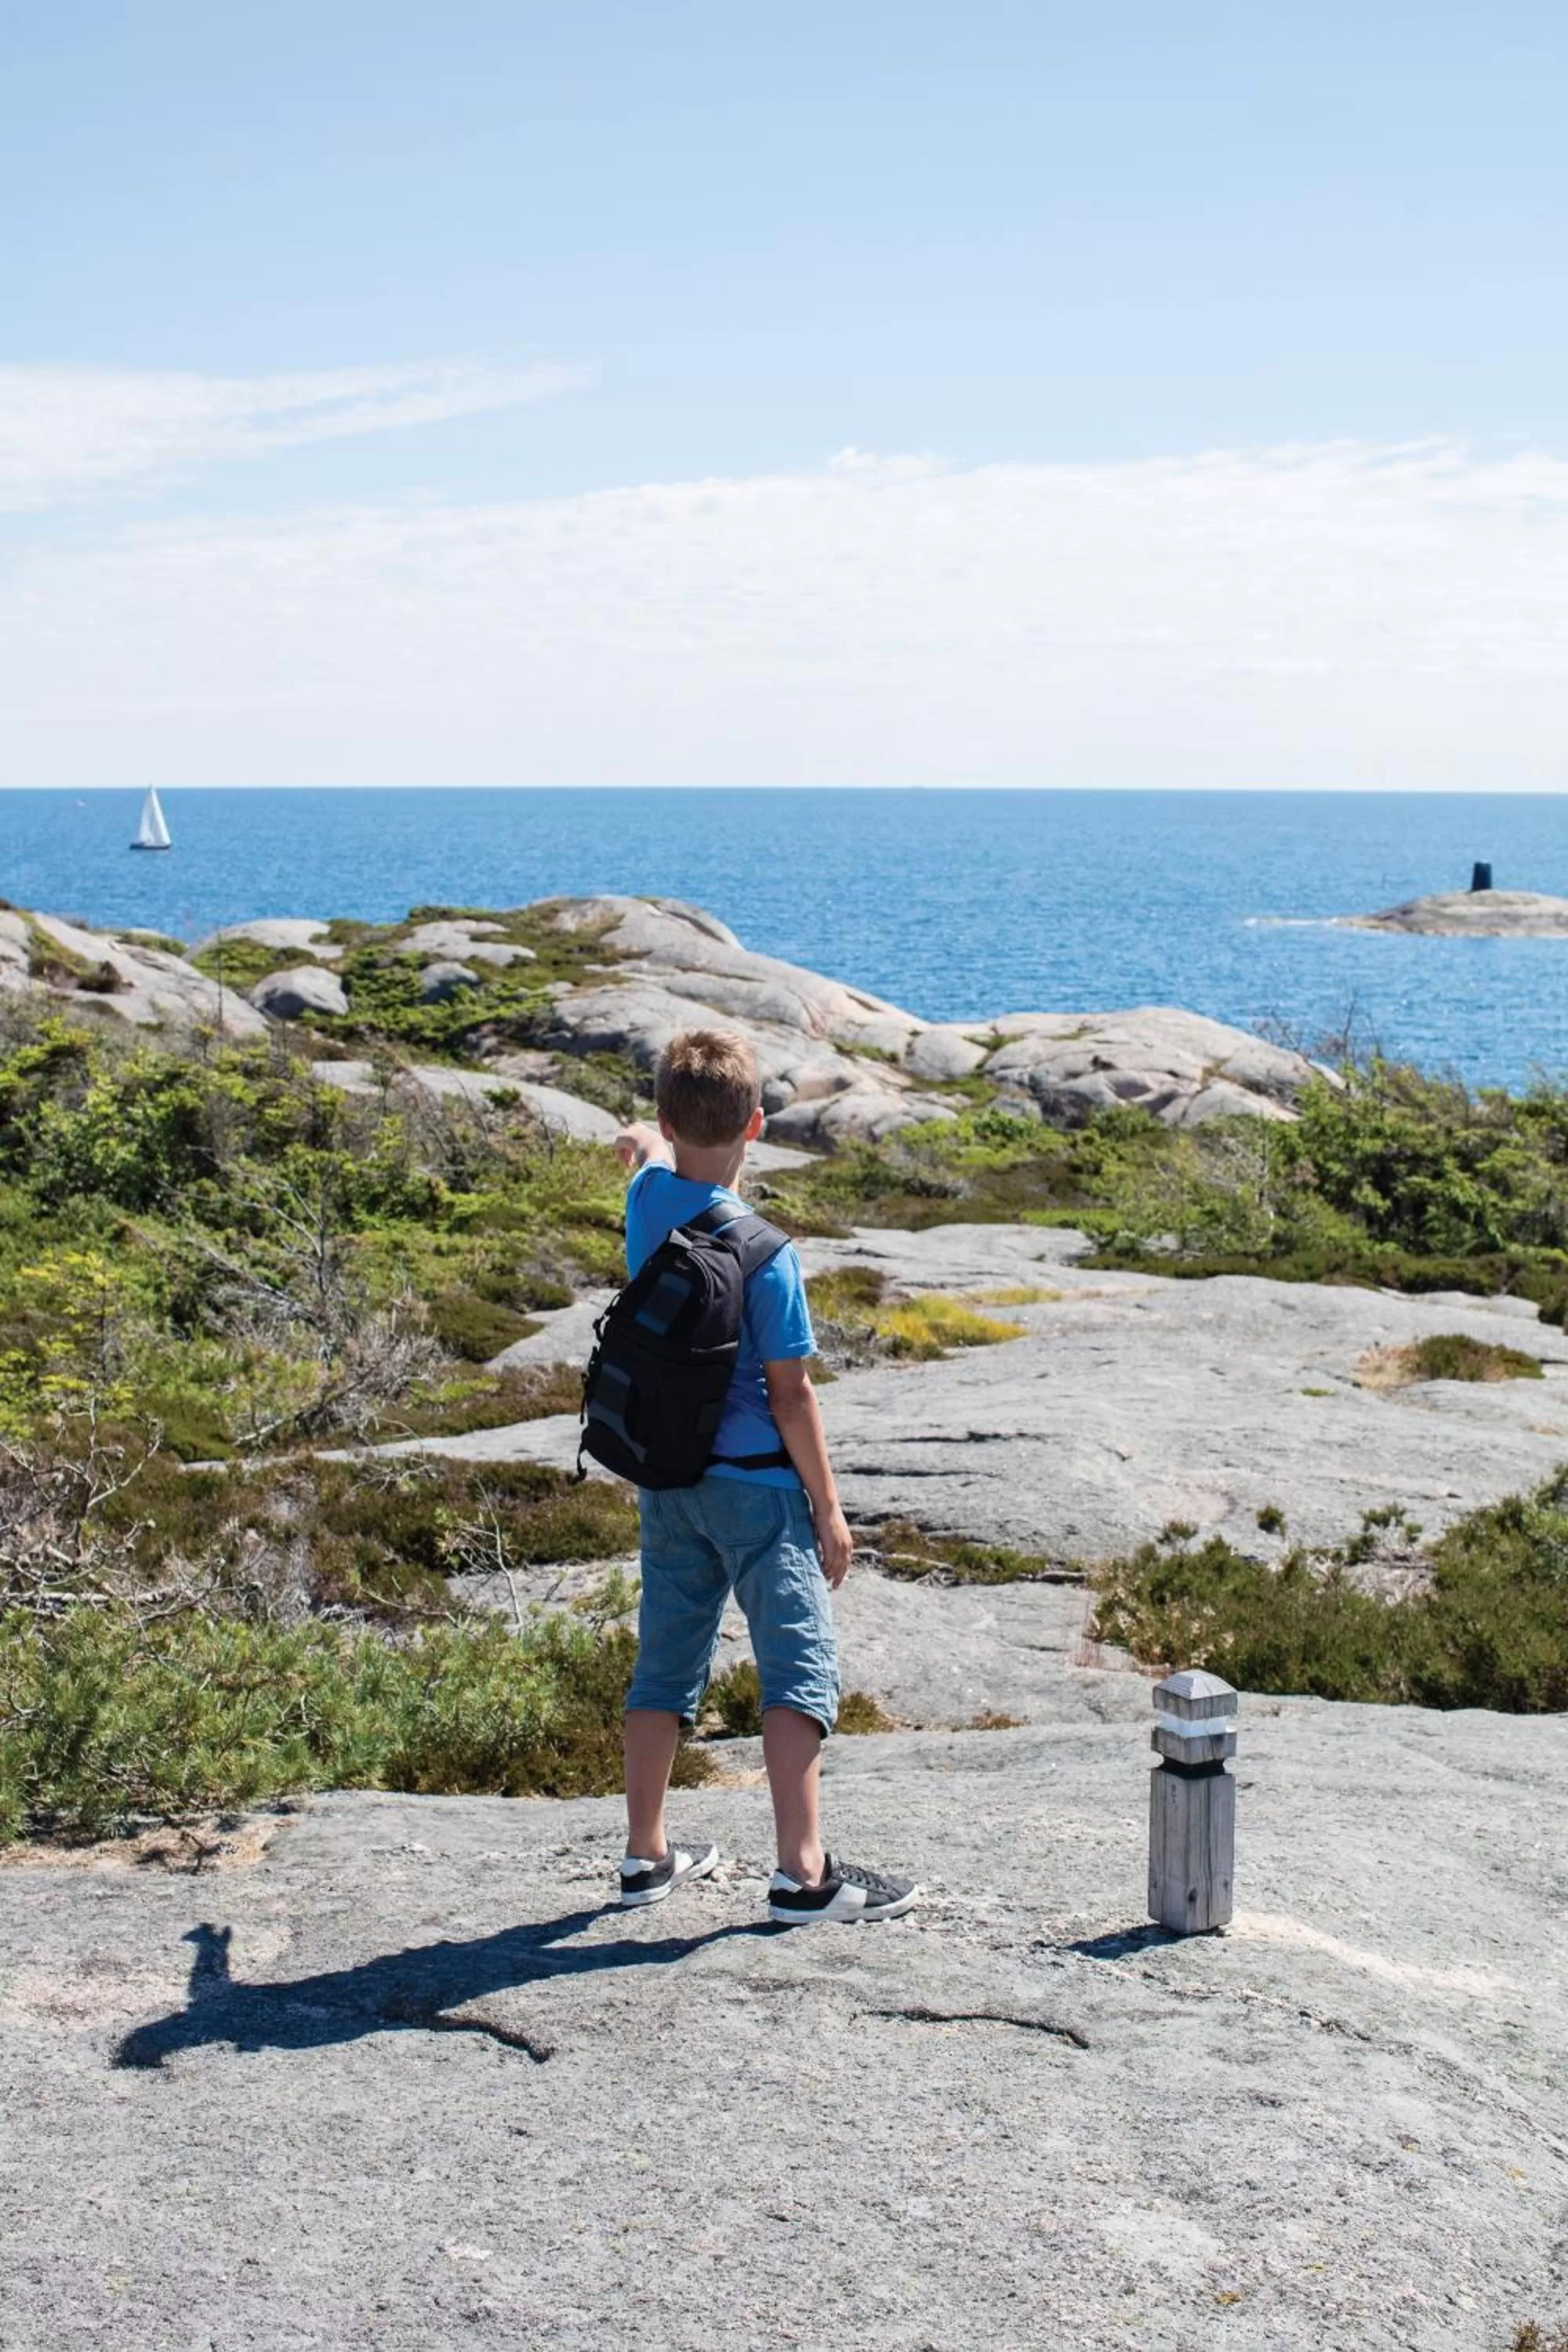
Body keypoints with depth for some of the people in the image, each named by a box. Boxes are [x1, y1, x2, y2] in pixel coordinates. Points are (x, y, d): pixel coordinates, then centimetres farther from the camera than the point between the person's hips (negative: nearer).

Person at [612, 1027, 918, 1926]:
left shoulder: (647, 1198, -1)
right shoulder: (762, 1250, -17)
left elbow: (656, 1152, 26)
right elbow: (789, 1393, -14)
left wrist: (644, 1140, 48)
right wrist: (829, 1508, -7)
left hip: (667, 1479, 7)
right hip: (755, 1482, -7)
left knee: (666, 1663, 14)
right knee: (802, 1666, -4)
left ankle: (646, 1856, 22)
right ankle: (803, 1874, -8)